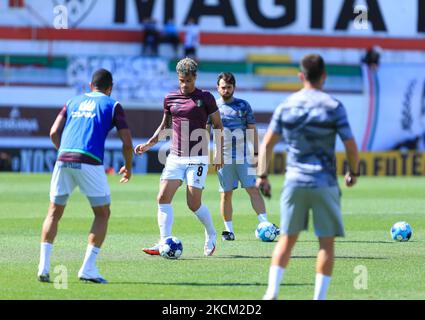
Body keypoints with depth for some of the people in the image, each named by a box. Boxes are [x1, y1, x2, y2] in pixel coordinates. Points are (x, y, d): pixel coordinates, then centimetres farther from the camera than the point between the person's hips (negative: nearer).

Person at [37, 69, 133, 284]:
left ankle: (43, 266, 0)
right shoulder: (112, 105, 13)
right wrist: (128, 167, 22)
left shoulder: (73, 102, 23)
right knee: (102, 214, 11)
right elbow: (127, 142, 6)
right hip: (90, 163, -3)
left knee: (54, 213, 15)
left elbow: (54, 133, 13)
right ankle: (88, 268, 0)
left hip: (63, 161, 3)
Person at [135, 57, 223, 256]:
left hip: (197, 158, -4)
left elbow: (218, 125, 5)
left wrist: (219, 152, -2)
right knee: (163, 198, -11)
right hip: (175, 157, 4)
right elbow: (164, 125, 22)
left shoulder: (205, 98, -2)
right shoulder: (170, 99, 9)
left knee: (194, 204, -8)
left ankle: (211, 235, 19)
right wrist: (149, 144, 12)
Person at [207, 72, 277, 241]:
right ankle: (229, 230, 9)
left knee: (253, 189, -9)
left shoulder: (243, 105, 8)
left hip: (243, 156, 0)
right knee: (225, 194, 2)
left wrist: (256, 153, 2)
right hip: (223, 157, 0)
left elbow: (252, 130, 9)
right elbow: (206, 131, 9)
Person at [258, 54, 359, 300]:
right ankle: (319, 297, -2)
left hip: (294, 181, 3)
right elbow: (351, 145, -5)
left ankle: (272, 293, 2)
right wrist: (354, 173, 10)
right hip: (325, 183, -3)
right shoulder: (334, 107, -5)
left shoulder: (286, 106, 4)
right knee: (327, 242, 3)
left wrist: (262, 176, 11)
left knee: (287, 238, 12)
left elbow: (267, 144, 4)